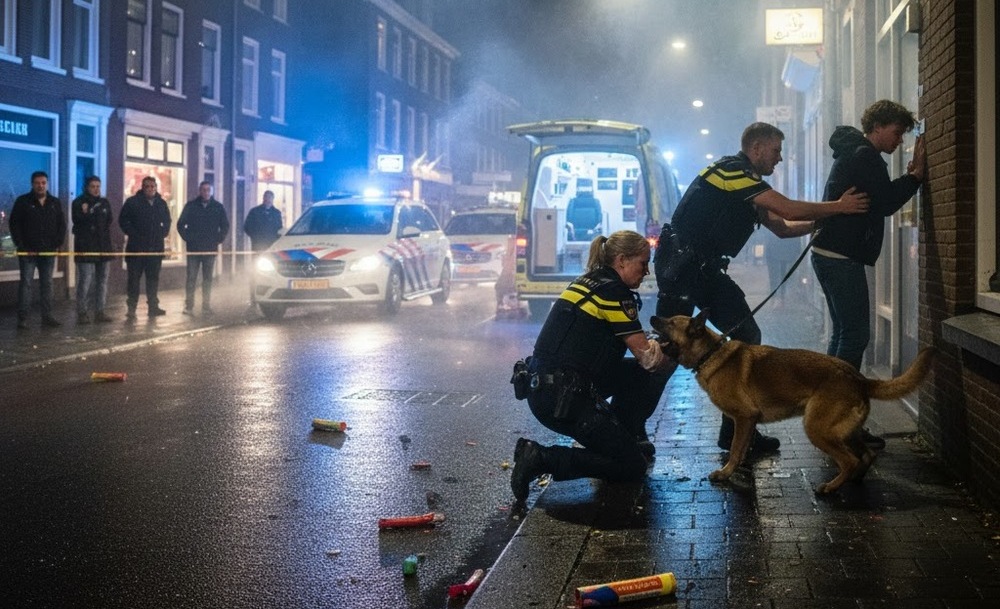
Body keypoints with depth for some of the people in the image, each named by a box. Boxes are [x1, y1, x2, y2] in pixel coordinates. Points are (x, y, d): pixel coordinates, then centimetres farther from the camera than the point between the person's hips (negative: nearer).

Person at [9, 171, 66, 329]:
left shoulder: (55, 203, 9)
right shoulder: (22, 202, -1)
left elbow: (62, 225, 12)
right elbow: (14, 225, -4)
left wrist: (58, 244, -1)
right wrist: (21, 246, -10)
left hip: (49, 251, 3)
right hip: (28, 250, -3)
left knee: (47, 284, 7)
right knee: (26, 283, -3)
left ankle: (47, 316, 11)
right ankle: (22, 318, -3)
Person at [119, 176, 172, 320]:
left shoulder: (161, 204, 12)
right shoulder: (132, 202, -2)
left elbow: (167, 221, 24)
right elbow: (123, 220, -3)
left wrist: (163, 233, 9)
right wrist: (133, 234, -8)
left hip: (156, 247, 4)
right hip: (136, 247, -4)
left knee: (153, 278, 7)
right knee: (134, 278, -2)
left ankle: (153, 306, 13)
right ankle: (131, 308, 0)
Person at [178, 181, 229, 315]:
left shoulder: (218, 207, 6)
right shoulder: (191, 206, 2)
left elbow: (225, 226, 14)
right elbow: (181, 224, 7)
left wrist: (219, 239, 5)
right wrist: (187, 238, 0)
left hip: (210, 249, 1)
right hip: (193, 248, -1)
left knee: (208, 279, 5)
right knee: (191, 278, -3)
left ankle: (206, 306, 9)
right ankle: (188, 306, -1)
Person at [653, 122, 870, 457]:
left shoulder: (746, 184, 19)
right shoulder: (732, 171, -12)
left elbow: (782, 227, 22)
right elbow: (789, 209, -17)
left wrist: (826, 220, 15)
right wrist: (839, 207, -8)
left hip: (705, 269, 10)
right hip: (680, 265, -10)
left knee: (747, 337, 6)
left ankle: (738, 430, 10)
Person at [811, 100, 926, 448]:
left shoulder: (853, 153, 21)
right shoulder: (865, 156, -12)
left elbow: (880, 200, 20)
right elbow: (886, 204, -16)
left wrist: (909, 175, 8)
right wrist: (916, 174, -5)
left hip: (832, 255, 11)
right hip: (842, 257, -11)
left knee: (844, 335, 14)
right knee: (855, 336, -8)